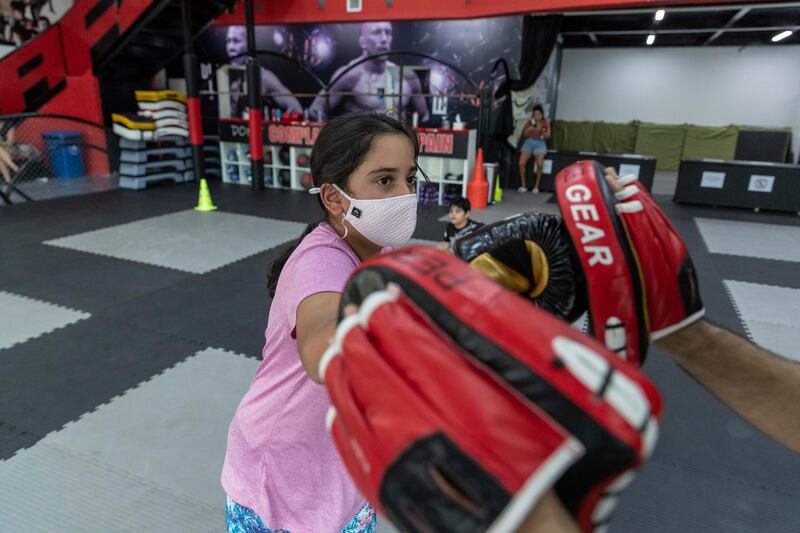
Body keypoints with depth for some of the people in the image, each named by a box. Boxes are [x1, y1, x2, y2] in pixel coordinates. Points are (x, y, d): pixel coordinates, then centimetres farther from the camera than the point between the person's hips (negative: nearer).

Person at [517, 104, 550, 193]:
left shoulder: (546, 123, 7)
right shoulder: (529, 122, 8)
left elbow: (548, 136, -1)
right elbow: (523, 136, 7)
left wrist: (541, 130, -19)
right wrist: (528, 130, -11)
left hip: (540, 143, -1)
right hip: (529, 142, 1)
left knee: (540, 164, -28)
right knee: (521, 163, -23)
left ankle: (536, 186, -13)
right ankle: (523, 185, -8)